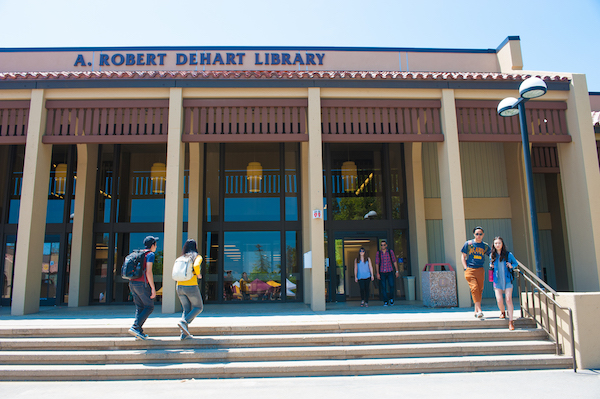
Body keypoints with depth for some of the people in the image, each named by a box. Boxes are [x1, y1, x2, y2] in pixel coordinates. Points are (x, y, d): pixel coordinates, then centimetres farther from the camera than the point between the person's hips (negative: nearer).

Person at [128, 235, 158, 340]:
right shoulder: (150, 254, -6)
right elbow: (148, 272, -17)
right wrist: (153, 288, -15)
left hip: (132, 283, 8)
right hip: (142, 284, -8)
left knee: (140, 308, 10)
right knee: (149, 307, 1)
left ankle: (139, 332, 6)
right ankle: (135, 327, -11)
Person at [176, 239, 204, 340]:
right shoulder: (197, 257, -3)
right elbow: (196, 266, -23)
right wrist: (198, 274, -5)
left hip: (179, 286, 5)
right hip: (191, 286, -5)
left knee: (186, 309, 14)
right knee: (198, 308, 12)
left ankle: (184, 333, 4)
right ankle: (183, 321, -10)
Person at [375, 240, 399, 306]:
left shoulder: (390, 252, 4)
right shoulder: (378, 253, 2)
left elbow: (394, 261, 7)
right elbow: (377, 263, 2)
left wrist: (397, 271, 3)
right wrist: (378, 273, -4)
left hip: (390, 272, 0)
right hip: (382, 273, 0)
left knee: (392, 286, -10)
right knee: (383, 287, -1)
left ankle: (391, 298, 15)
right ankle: (385, 302, 9)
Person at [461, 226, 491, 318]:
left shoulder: (485, 246, 9)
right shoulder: (468, 244, 3)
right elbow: (463, 256, 8)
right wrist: (465, 268, -2)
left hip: (480, 270, 3)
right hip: (470, 270, -3)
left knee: (480, 289, 3)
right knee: (474, 288, -15)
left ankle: (476, 311, 15)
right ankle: (479, 310, -18)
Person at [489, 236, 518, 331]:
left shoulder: (508, 254, -1)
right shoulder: (492, 256, 6)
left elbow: (516, 263, 13)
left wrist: (511, 266, -8)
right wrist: (491, 266, 1)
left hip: (507, 280, -2)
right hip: (497, 281, 2)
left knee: (508, 300, -10)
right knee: (499, 301, -6)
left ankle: (510, 321, -3)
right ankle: (502, 312, 28)